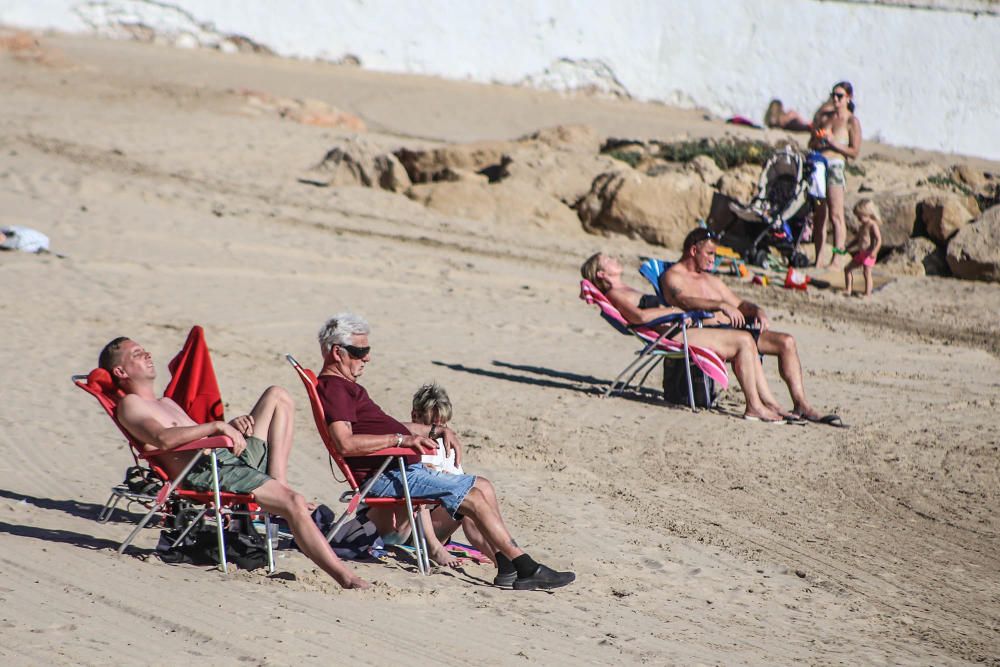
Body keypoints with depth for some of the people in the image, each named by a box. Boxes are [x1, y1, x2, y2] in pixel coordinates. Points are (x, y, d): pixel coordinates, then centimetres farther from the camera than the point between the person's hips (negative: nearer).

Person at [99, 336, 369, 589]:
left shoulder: (167, 402, 34)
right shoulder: (130, 404, 2)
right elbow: (163, 439, -18)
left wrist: (232, 424, 6)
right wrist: (217, 426, -17)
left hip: (231, 455, 10)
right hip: (205, 471, -10)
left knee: (277, 396, 12)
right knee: (294, 503, -26)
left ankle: (278, 482, -6)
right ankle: (345, 578, -29)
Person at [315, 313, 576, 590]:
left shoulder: (344, 386, 23)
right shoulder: (333, 388, -12)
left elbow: (384, 426, 30)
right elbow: (346, 443, -27)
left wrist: (437, 430, 19)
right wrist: (401, 439, -22)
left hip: (398, 470, 11)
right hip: (384, 477, -11)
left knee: (482, 487, 6)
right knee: (476, 496, -14)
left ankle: (507, 567, -1)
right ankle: (526, 567, -10)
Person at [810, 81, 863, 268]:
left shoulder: (851, 121, 1)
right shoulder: (825, 116, 18)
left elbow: (854, 151, -5)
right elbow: (811, 144, 20)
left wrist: (832, 142, -13)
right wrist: (818, 140, -3)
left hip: (835, 165, -6)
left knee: (835, 215, -12)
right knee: (819, 216, 6)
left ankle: (836, 259, -14)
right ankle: (818, 260, 8)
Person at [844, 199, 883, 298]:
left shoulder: (872, 225, -15)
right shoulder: (863, 226, 14)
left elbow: (879, 240, -22)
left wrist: (874, 251, -35)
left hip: (869, 254, -10)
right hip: (861, 253, 10)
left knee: (867, 273, -6)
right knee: (847, 269, 11)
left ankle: (868, 293, 1)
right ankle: (848, 289, 16)